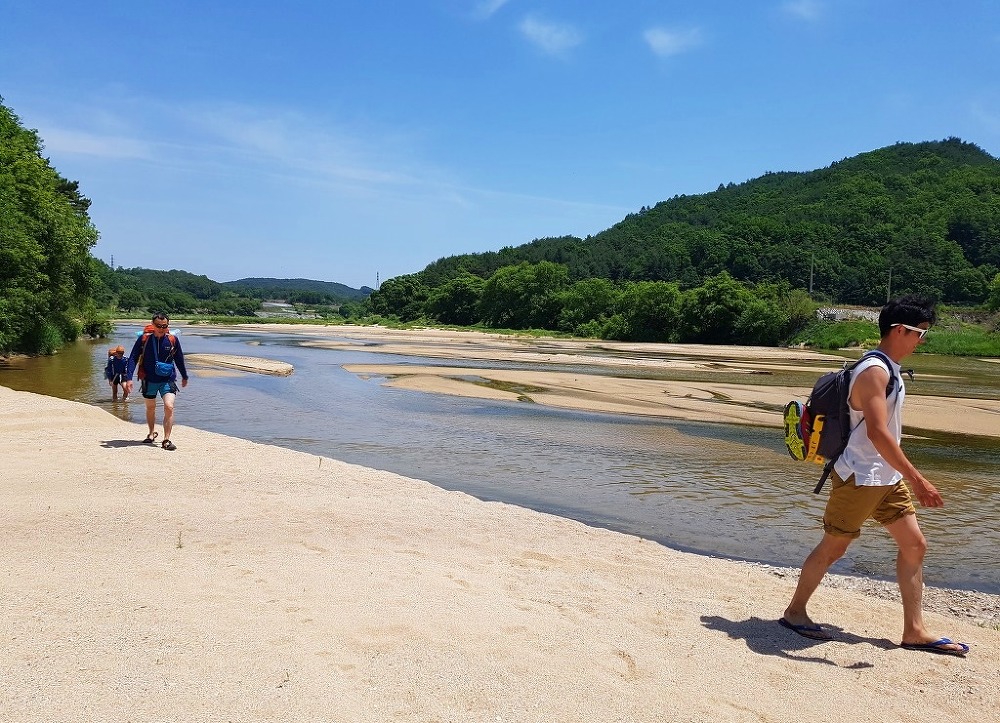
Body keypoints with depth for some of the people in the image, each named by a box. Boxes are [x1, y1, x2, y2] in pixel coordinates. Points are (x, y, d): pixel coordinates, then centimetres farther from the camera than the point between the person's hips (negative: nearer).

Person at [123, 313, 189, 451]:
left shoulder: (173, 340, -4)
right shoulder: (144, 339, -6)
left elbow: (179, 359, 10)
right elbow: (133, 358, -2)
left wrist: (184, 376, 22)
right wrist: (129, 378, -12)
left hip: (168, 380, -1)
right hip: (149, 380, 1)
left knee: (169, 407, -17)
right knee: (150, 408, 18)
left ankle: (166, 440, -11)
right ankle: (152, 434, 41)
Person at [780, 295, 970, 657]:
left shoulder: (889, 369, 11)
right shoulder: (874, 371, -20)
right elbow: (877, 432, -30)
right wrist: (918, 481, -31)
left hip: (887, 478, 9)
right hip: (859, 477, -9)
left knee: (914, 544, 8)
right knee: (832, 548, 3)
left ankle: (914, 631, 16)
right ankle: (794, 611, 19)